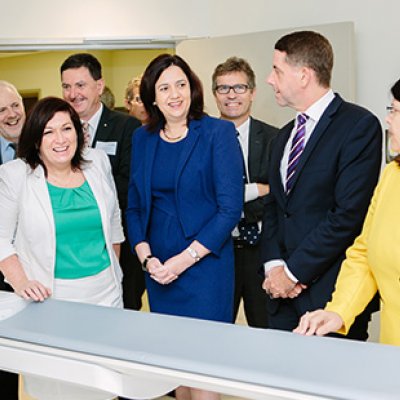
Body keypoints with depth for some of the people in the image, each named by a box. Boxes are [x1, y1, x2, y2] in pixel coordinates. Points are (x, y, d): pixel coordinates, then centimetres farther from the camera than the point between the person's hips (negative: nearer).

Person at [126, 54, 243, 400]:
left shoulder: (218, 132, -7)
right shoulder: (142, 138, 7)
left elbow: (230, 207, -11)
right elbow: (134, 205, 11)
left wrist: (184, 259, -14)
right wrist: (146, 257, -4)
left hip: (205, 262, -4)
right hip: (157, 266, 4)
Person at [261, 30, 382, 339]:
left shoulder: (359, 125, -9)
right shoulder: (286, 136, 16)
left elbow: (349, 213, -16)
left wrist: (293, 271, -13)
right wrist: (274, 265, -2)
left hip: (331, 291, -6)